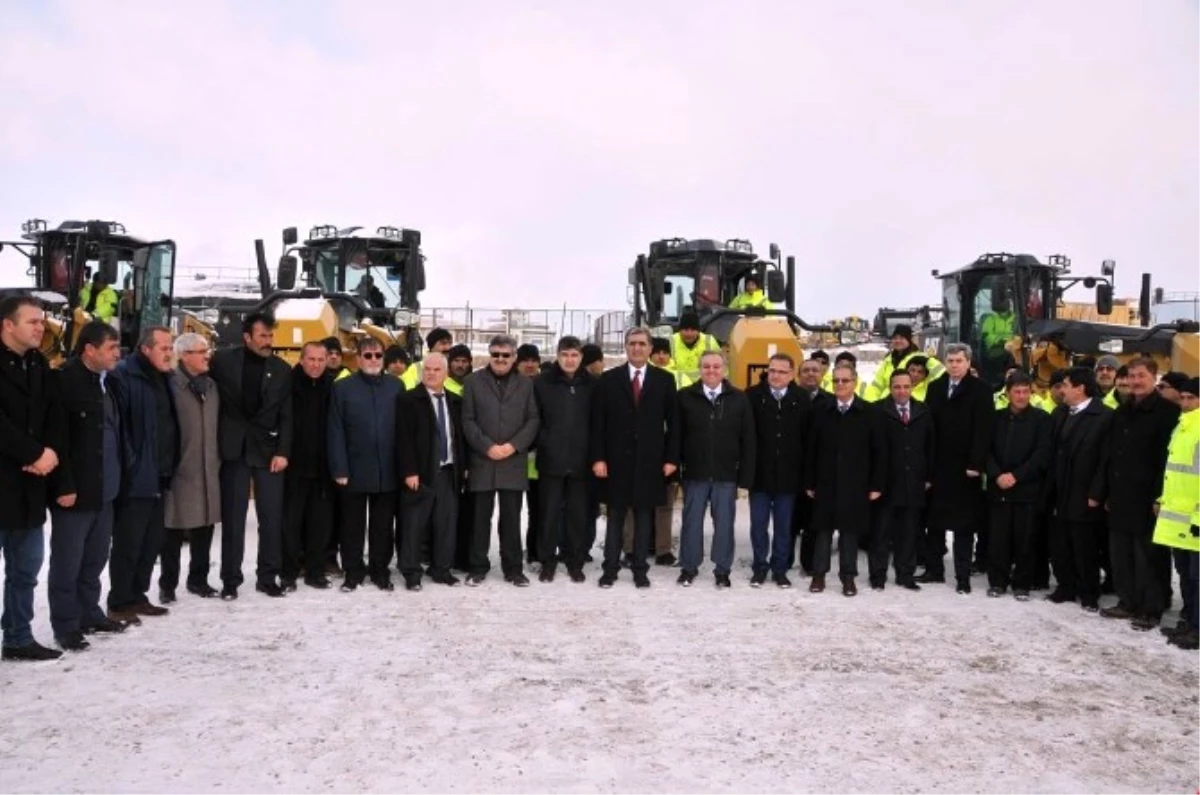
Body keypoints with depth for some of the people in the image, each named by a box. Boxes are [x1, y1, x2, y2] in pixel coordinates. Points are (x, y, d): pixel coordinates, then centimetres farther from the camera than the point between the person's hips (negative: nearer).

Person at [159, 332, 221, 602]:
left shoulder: (210, 385, 14)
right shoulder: (171, 384, -8)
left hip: (207, 468, 6)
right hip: (179, 467, -6)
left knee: (204, 526, 11)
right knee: (173, 529, 2)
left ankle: (198, 579, 23)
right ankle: (168, 584, 13)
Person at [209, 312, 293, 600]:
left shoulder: (282, 369, 2)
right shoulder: (223, 360, -1)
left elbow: (287, 416, 2)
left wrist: (283, 452, -7)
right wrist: (215, 440, -2)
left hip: (268, 450, 1)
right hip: (234, 448, -1)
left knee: (272, 517, 2)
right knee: (232, 517, 5)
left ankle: (268, 577, 14)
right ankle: (230, 580, 14)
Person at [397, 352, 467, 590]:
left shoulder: (455, 401, 11)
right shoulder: (408, 399, -5)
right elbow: (403, 439, -10)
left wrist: (463, 466, 8)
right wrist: (409, 471, -16)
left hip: (448, 472, 5)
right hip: (420, 473, -4)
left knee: (446, 524, 9)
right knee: (413, 525, 2)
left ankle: (441, 570, 21)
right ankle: (411, 573, 12)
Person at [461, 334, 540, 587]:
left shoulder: (526, 384, 9)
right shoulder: (474, 381, 6)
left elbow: (533, 420, 4)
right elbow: (468, 420, 0)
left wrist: (513, 445, -9)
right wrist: (487, 447, -10)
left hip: (514, 461, 1)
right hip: (482, 460, -1)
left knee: (511, 518, 5)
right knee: (481, 517, 4)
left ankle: (513, 568, 13)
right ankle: (478, 567, 14)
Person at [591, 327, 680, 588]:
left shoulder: (664, 380, 5)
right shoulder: (609, 379, 3)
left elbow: (672, 422, 4)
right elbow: (598, 422, 0)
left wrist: (671, 458, -3)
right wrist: (598, 457, -7)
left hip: (649, 460, 1)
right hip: (617, 459, 0)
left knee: (644, 516, 7)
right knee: (615, 516, 6)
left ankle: (639, 569, 15)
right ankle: (610, 568, 13)